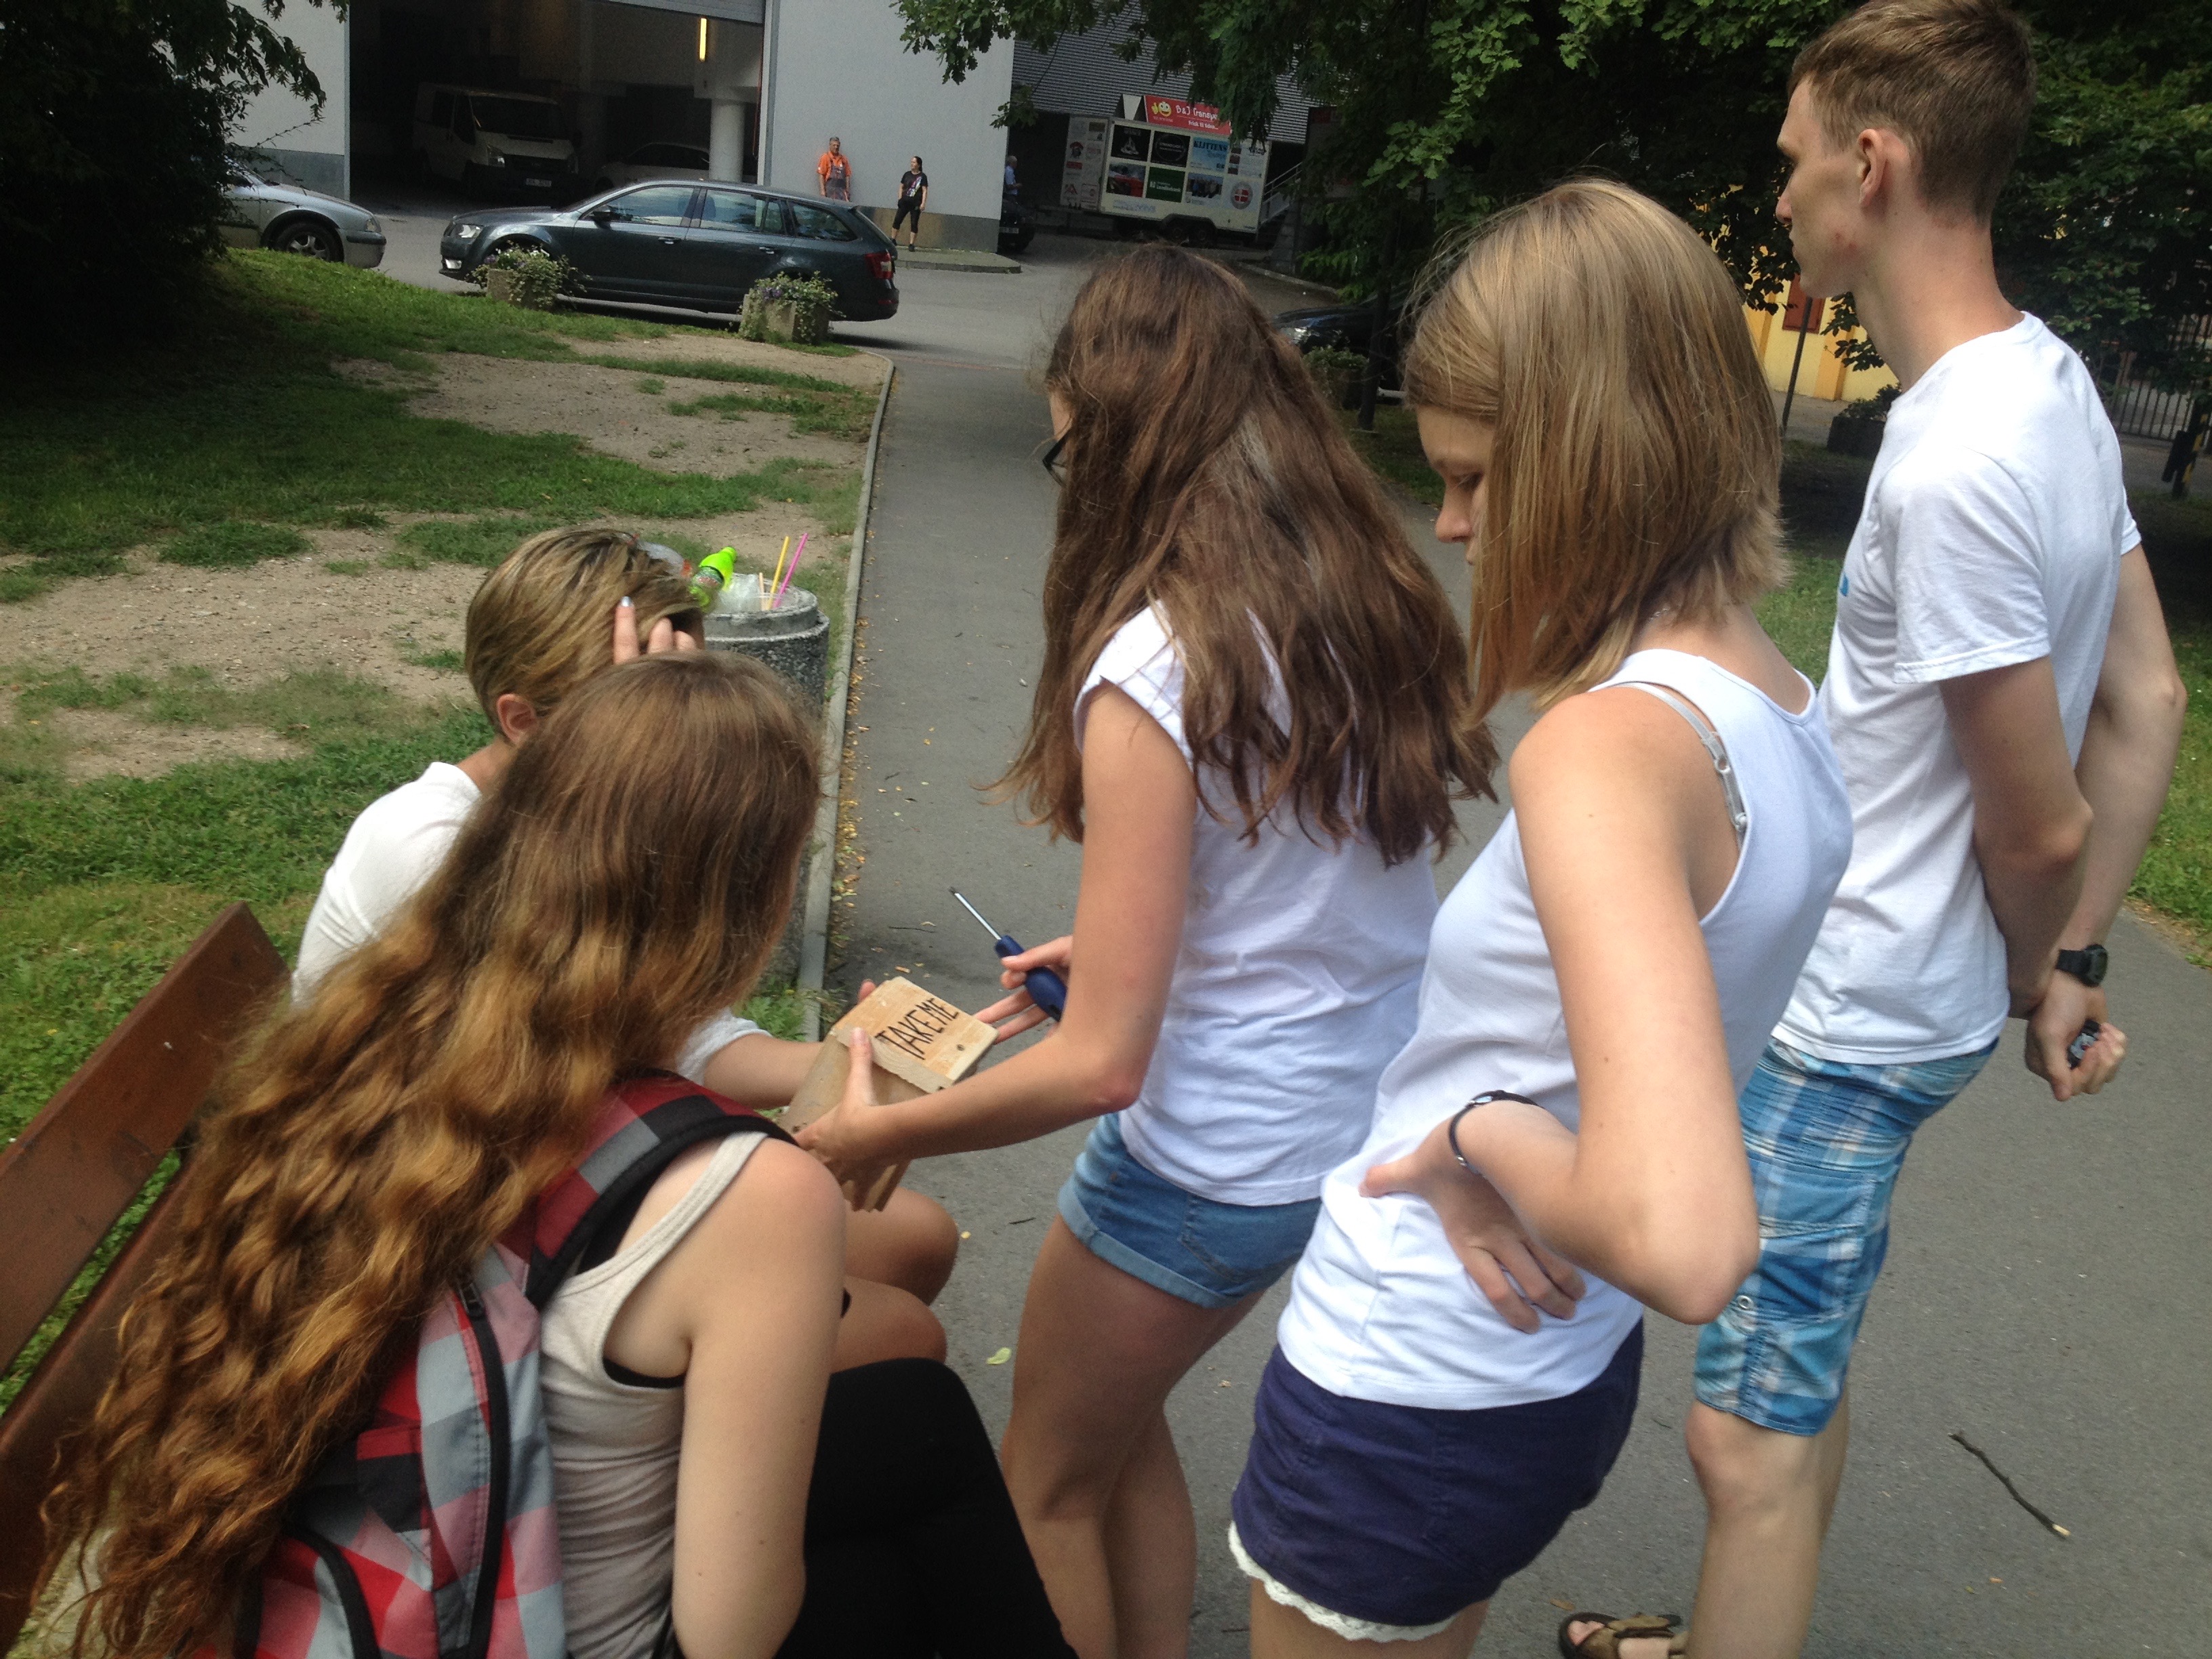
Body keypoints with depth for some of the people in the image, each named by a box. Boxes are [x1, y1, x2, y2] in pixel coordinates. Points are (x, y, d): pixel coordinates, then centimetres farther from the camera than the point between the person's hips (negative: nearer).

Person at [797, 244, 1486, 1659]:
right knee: (1121, 1413, 29)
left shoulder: (1151, 670, -24)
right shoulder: (1378, 604, -3)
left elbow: (1101, 1064, -23)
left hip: (1218, 1164, -7)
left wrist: (879, 1135, -10)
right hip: (1377, 1115, 7)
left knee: (1050, 1486, 19)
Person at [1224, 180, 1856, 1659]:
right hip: (1568, 1377, 8)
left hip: (1408, 1405, -8)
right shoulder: (1786, 709, -2)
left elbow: (1682, 1240, -41)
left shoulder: (1606, 746, -30)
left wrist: (1484, 1134, -23)